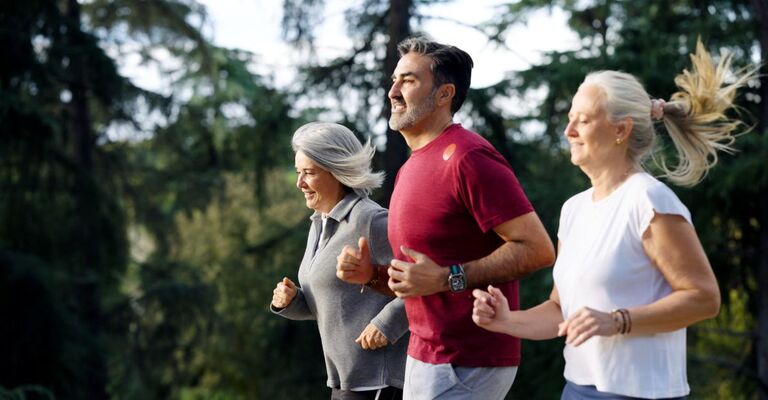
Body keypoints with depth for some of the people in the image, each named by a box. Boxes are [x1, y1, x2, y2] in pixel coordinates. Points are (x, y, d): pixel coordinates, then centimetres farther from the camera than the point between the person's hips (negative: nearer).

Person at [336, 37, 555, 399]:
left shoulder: (467, 157, -15)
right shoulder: (410, 169, 15)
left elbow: (538, 248, -20)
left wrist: (447, 279, -22)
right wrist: (372, 274, 4)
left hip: (465, 365, -9)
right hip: (425, 356, 9)